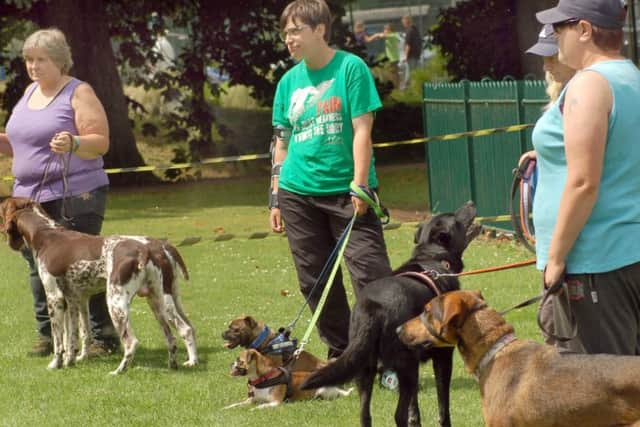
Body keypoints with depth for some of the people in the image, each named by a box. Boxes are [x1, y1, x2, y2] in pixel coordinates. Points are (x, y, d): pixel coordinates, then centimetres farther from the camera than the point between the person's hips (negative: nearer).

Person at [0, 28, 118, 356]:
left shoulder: (79, 93, -5)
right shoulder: (30, 93, 17)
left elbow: (101, 142, -12)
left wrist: (73, 144, -30)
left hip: (75, 197, -7)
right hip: (30, 195, 7)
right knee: (37, 264, 4)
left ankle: (104, 335, -4)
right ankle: (46, 334, 12)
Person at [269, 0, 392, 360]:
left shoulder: (351, 68, -5)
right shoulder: (289, 81, 10)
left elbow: (362, 131, -9)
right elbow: (282, 143, 15)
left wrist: (359, 185, -15)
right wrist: (276, 198, 11)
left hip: (345, 191, -5)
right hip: (298, 192, 5)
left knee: (371, 273, -12)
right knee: (316, 282, 8)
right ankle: (342, 355, 19)